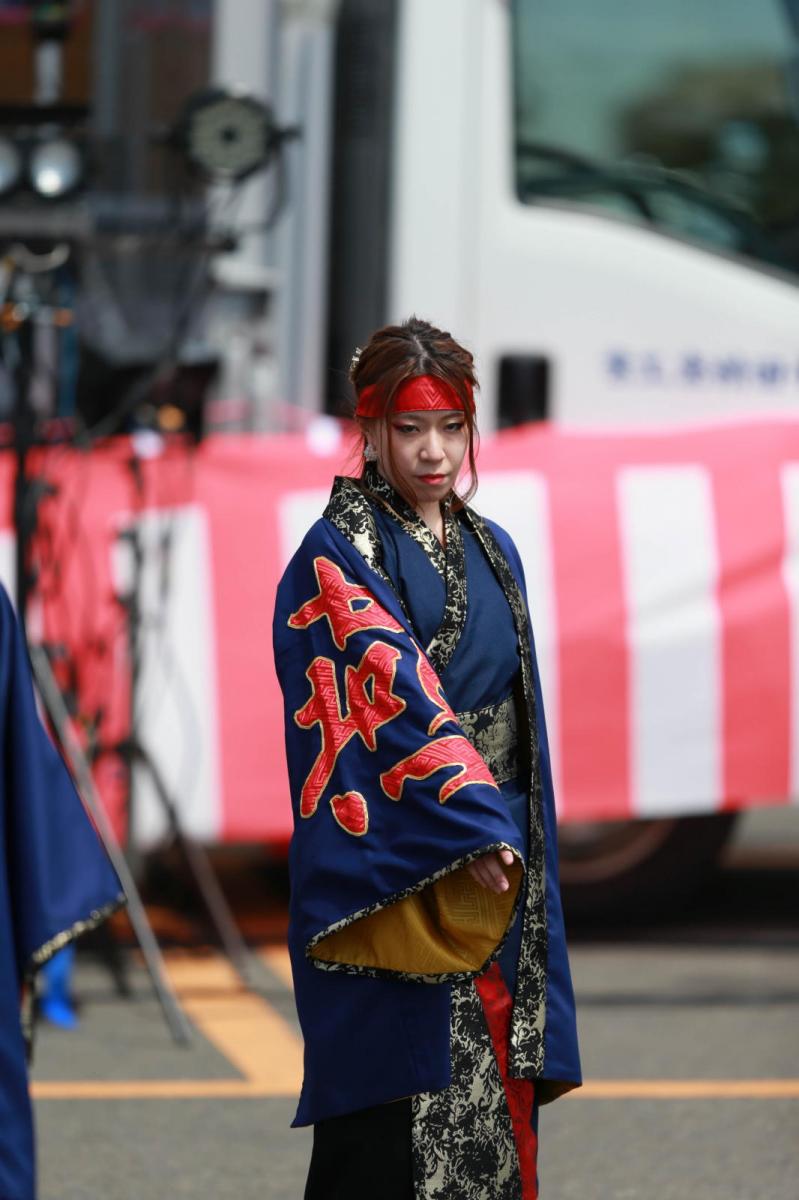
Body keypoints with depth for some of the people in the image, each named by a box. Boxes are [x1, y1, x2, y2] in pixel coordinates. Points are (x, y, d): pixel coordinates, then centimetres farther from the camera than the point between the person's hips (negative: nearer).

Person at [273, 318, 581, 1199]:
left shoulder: (490, 551, 15)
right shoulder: (336, 556, -6)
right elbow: (395, 696, -17)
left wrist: (520, 844, 12)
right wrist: (472, 824, -24)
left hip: (496, 861, 6)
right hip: (393, 873, -6)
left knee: (492, 1093, 4)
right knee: (391, 1124, -8)